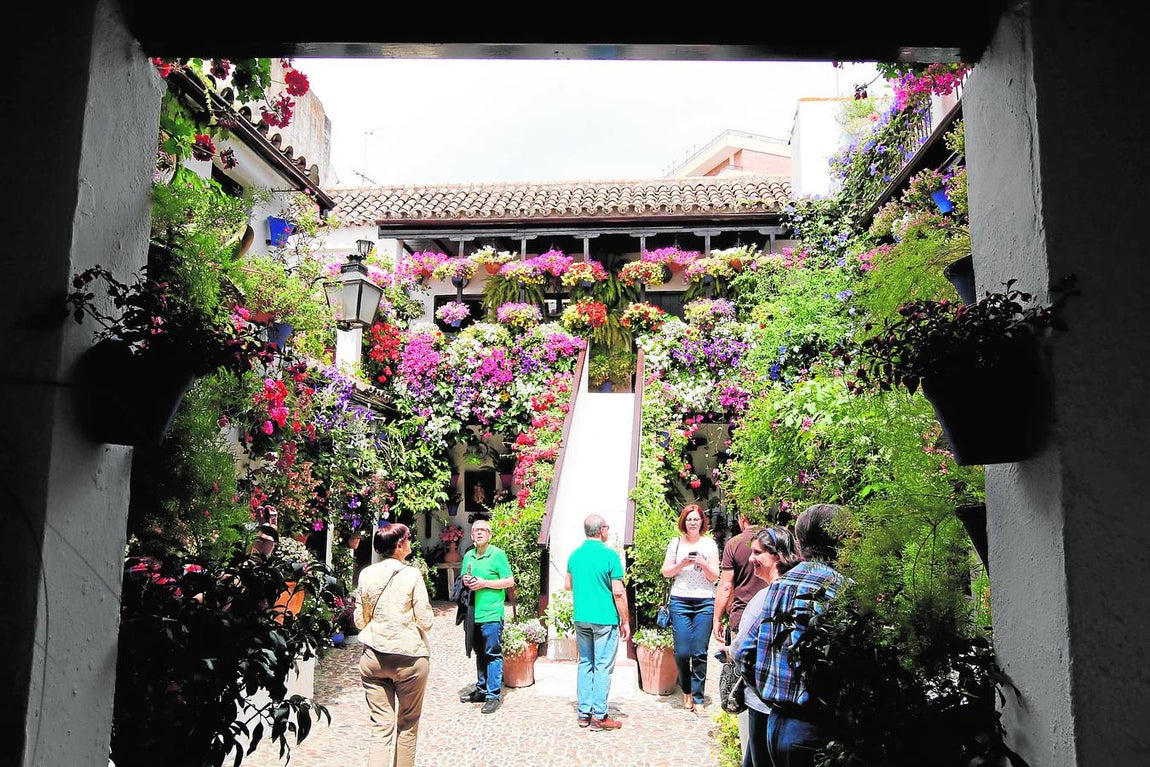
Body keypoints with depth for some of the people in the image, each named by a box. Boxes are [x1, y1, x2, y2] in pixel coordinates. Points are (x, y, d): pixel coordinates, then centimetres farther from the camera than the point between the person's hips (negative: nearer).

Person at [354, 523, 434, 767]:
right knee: (407, 724, 15)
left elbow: (359, 621, 9)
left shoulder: (366, 574, 2)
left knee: (381, 726, 4)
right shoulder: (411, 574, -11)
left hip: (373, 657, 3)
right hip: (409, 657, -3)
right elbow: (425, 621, -10)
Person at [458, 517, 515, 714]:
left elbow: (509, 581, -8)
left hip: (491, 614, -6)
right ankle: (481, 689, 27)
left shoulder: (498, 554, -6)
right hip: (474, 613, 6)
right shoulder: (468, 556, 12)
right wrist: (465, 581, 0)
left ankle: (494, 695, 3)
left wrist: (484, 583, -14)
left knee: (492, 654, -3)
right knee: (479, 653, 16)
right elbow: (463, 579, 24)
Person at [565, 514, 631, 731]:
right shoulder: (609, 555, -13)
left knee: (585, 664, 13)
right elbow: (618, 592, -13)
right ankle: (599, 716, 5)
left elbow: (568, 585, 17)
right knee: (603, 666, 1)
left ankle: (584, 713, 17)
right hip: (605, 619, -6)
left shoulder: (574, 555, 6)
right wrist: (625, 621, -5)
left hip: (581, 618, 6)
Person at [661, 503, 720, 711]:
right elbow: (665, 572, 9)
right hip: (680, 601, 1)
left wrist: (703, 564, -12)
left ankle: (697, 697, 9)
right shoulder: (676, 543, 8)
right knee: (681, 652, -2)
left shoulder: (709, 544, 7)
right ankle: (686, 691, 20)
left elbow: (714, 577, 6)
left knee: (699, 653, -3)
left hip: (705, 603, 0)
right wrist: (682, 564, -8)